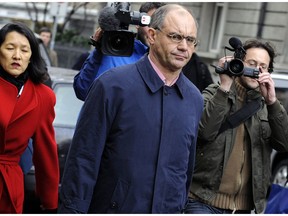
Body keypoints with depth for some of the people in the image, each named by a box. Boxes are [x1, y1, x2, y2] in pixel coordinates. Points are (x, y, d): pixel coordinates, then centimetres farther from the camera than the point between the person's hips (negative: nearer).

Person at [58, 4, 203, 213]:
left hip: (168, 210, 4)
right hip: (111, 208, -4)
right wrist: (72, 209, -13)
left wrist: (181, 206, 14)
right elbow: (83, 159, -11)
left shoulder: (195, 100, 5)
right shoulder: (113, 85, -10)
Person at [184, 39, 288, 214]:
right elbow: (204, 131, -16)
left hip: (244, 206, 3)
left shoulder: (266, 107, 11)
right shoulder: (214, 94, 2)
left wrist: (272, 101, -13)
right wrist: (224, 87, -16)